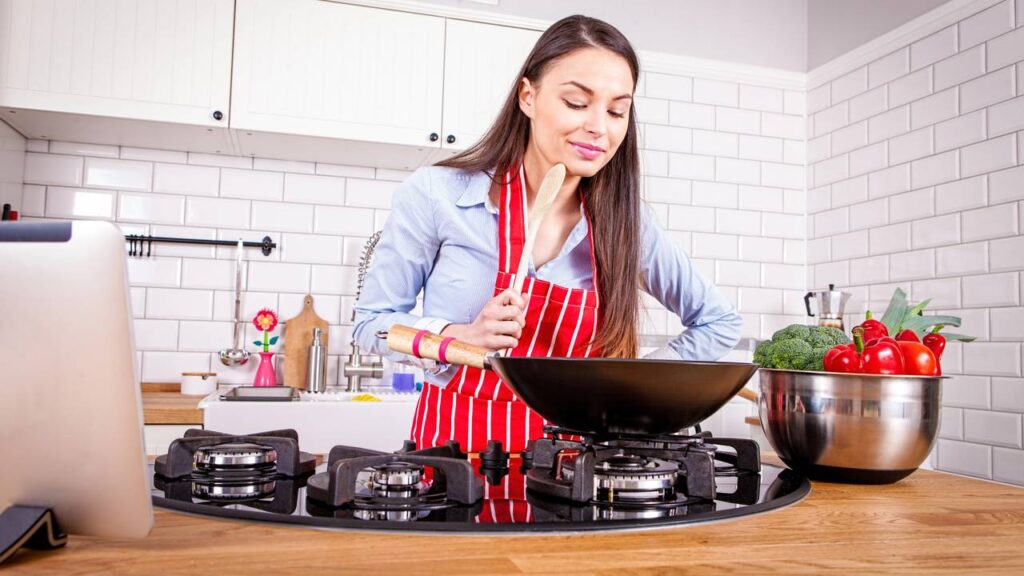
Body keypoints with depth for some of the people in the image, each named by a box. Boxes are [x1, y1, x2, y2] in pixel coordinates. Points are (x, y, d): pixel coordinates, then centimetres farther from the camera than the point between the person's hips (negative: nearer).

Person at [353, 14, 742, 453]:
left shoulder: (627, 223, -1)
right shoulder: (435, 195, -10)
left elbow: (719, 321, 13)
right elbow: (372, 320, 0)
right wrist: (463, 337, -17)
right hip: (454, 447, -4)